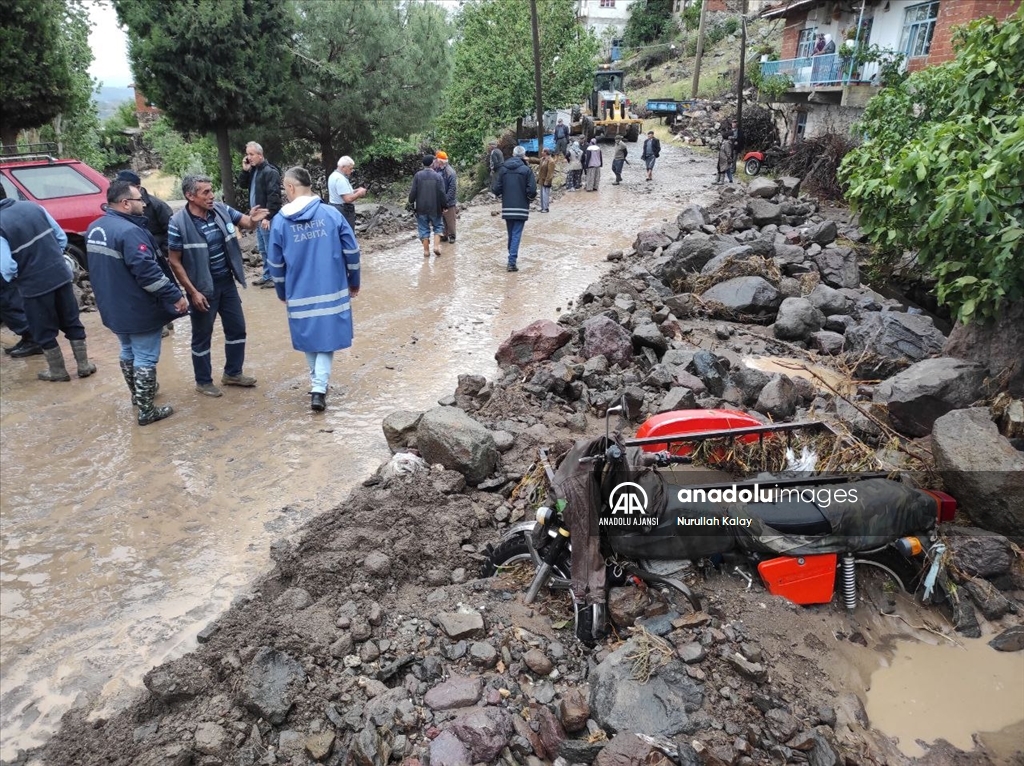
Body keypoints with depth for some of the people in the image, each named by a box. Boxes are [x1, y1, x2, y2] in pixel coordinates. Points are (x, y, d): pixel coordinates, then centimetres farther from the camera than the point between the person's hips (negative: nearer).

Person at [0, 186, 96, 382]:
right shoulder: (33, 207, -1)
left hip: (34, 284, -5)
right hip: (61, 275, 5)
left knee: (44, 332, 14)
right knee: (72, 322, 17)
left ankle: (58, 371, 26)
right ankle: (84, 365, 24)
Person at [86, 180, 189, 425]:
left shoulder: (95, 228, 7)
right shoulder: (129, 231, -24)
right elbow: (147, 271, -28)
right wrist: (175, 295, -24)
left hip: (114, 307, 9)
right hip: (139, 309, -9)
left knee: (128, 352, 24)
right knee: (145, 358, 1)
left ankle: (137, 394, 41)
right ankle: (146, 411, 7)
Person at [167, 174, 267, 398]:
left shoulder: (221, 210, -4)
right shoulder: (178, 223, -17)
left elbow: (247, 223, 1)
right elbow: (175, 262, -13)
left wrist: (254, 219, -25)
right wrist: (193, 291, -16)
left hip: (227, 282, 6)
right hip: (203, 287, -5)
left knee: (237, 328, 15)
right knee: (202, 336, 9)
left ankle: (233, 373, 34)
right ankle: (203, 381, 26)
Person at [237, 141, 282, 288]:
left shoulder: (270, 171, -13)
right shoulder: (253, 170, 14)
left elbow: (274, 196, -19)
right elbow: (242, 184, 19)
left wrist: (267, 216, -23)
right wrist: (245, 170, 3)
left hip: (267, 218, -9)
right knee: (263, 249, 15)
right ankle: (267, 275, 23)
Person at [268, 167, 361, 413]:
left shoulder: (280, 221, -3)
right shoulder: (331, 213, -4)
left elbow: (276, 264, 3)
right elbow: (352, 252, -2)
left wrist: (282, 293, 18)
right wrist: (354, 282, 12)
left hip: (300, 294, 0)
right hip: (332, 291, 0)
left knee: (310, 340, 18)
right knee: (326, 339, 9)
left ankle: (317, 383, 31)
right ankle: (319, 388, -4)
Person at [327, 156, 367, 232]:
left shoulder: (334, 175, 13)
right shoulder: (340, 178, -20)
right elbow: (348, 199, -26)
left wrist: (355, 191, 10)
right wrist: (359, 193, -10)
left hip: (336, 209, 11)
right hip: (343, 212, -11)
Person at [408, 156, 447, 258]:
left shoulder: (417, 176, -5)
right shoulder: (437, 176, -6)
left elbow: (413, 191, -6)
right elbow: (441, 193, -7)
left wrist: (411, 202, 9)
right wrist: (443, 206, 3)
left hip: (421, 207, 1)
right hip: (435, 207, 0)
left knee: (424, 229, 9)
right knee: (437, 226, 17)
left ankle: (426, 251, 10)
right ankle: (436, 246, 2)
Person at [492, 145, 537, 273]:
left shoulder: (503, 169, 3)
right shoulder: (526, 170, -6)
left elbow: (496, 189, -1)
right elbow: (532, 190, -13)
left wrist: (501, 194, 20)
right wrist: (532, 197, 8)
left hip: (507, 208, 3)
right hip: (521, 208, -3)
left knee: (511, 234, 17)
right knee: (516, 235, -3)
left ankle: (512, 258, 26)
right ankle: (512, 262, -11)